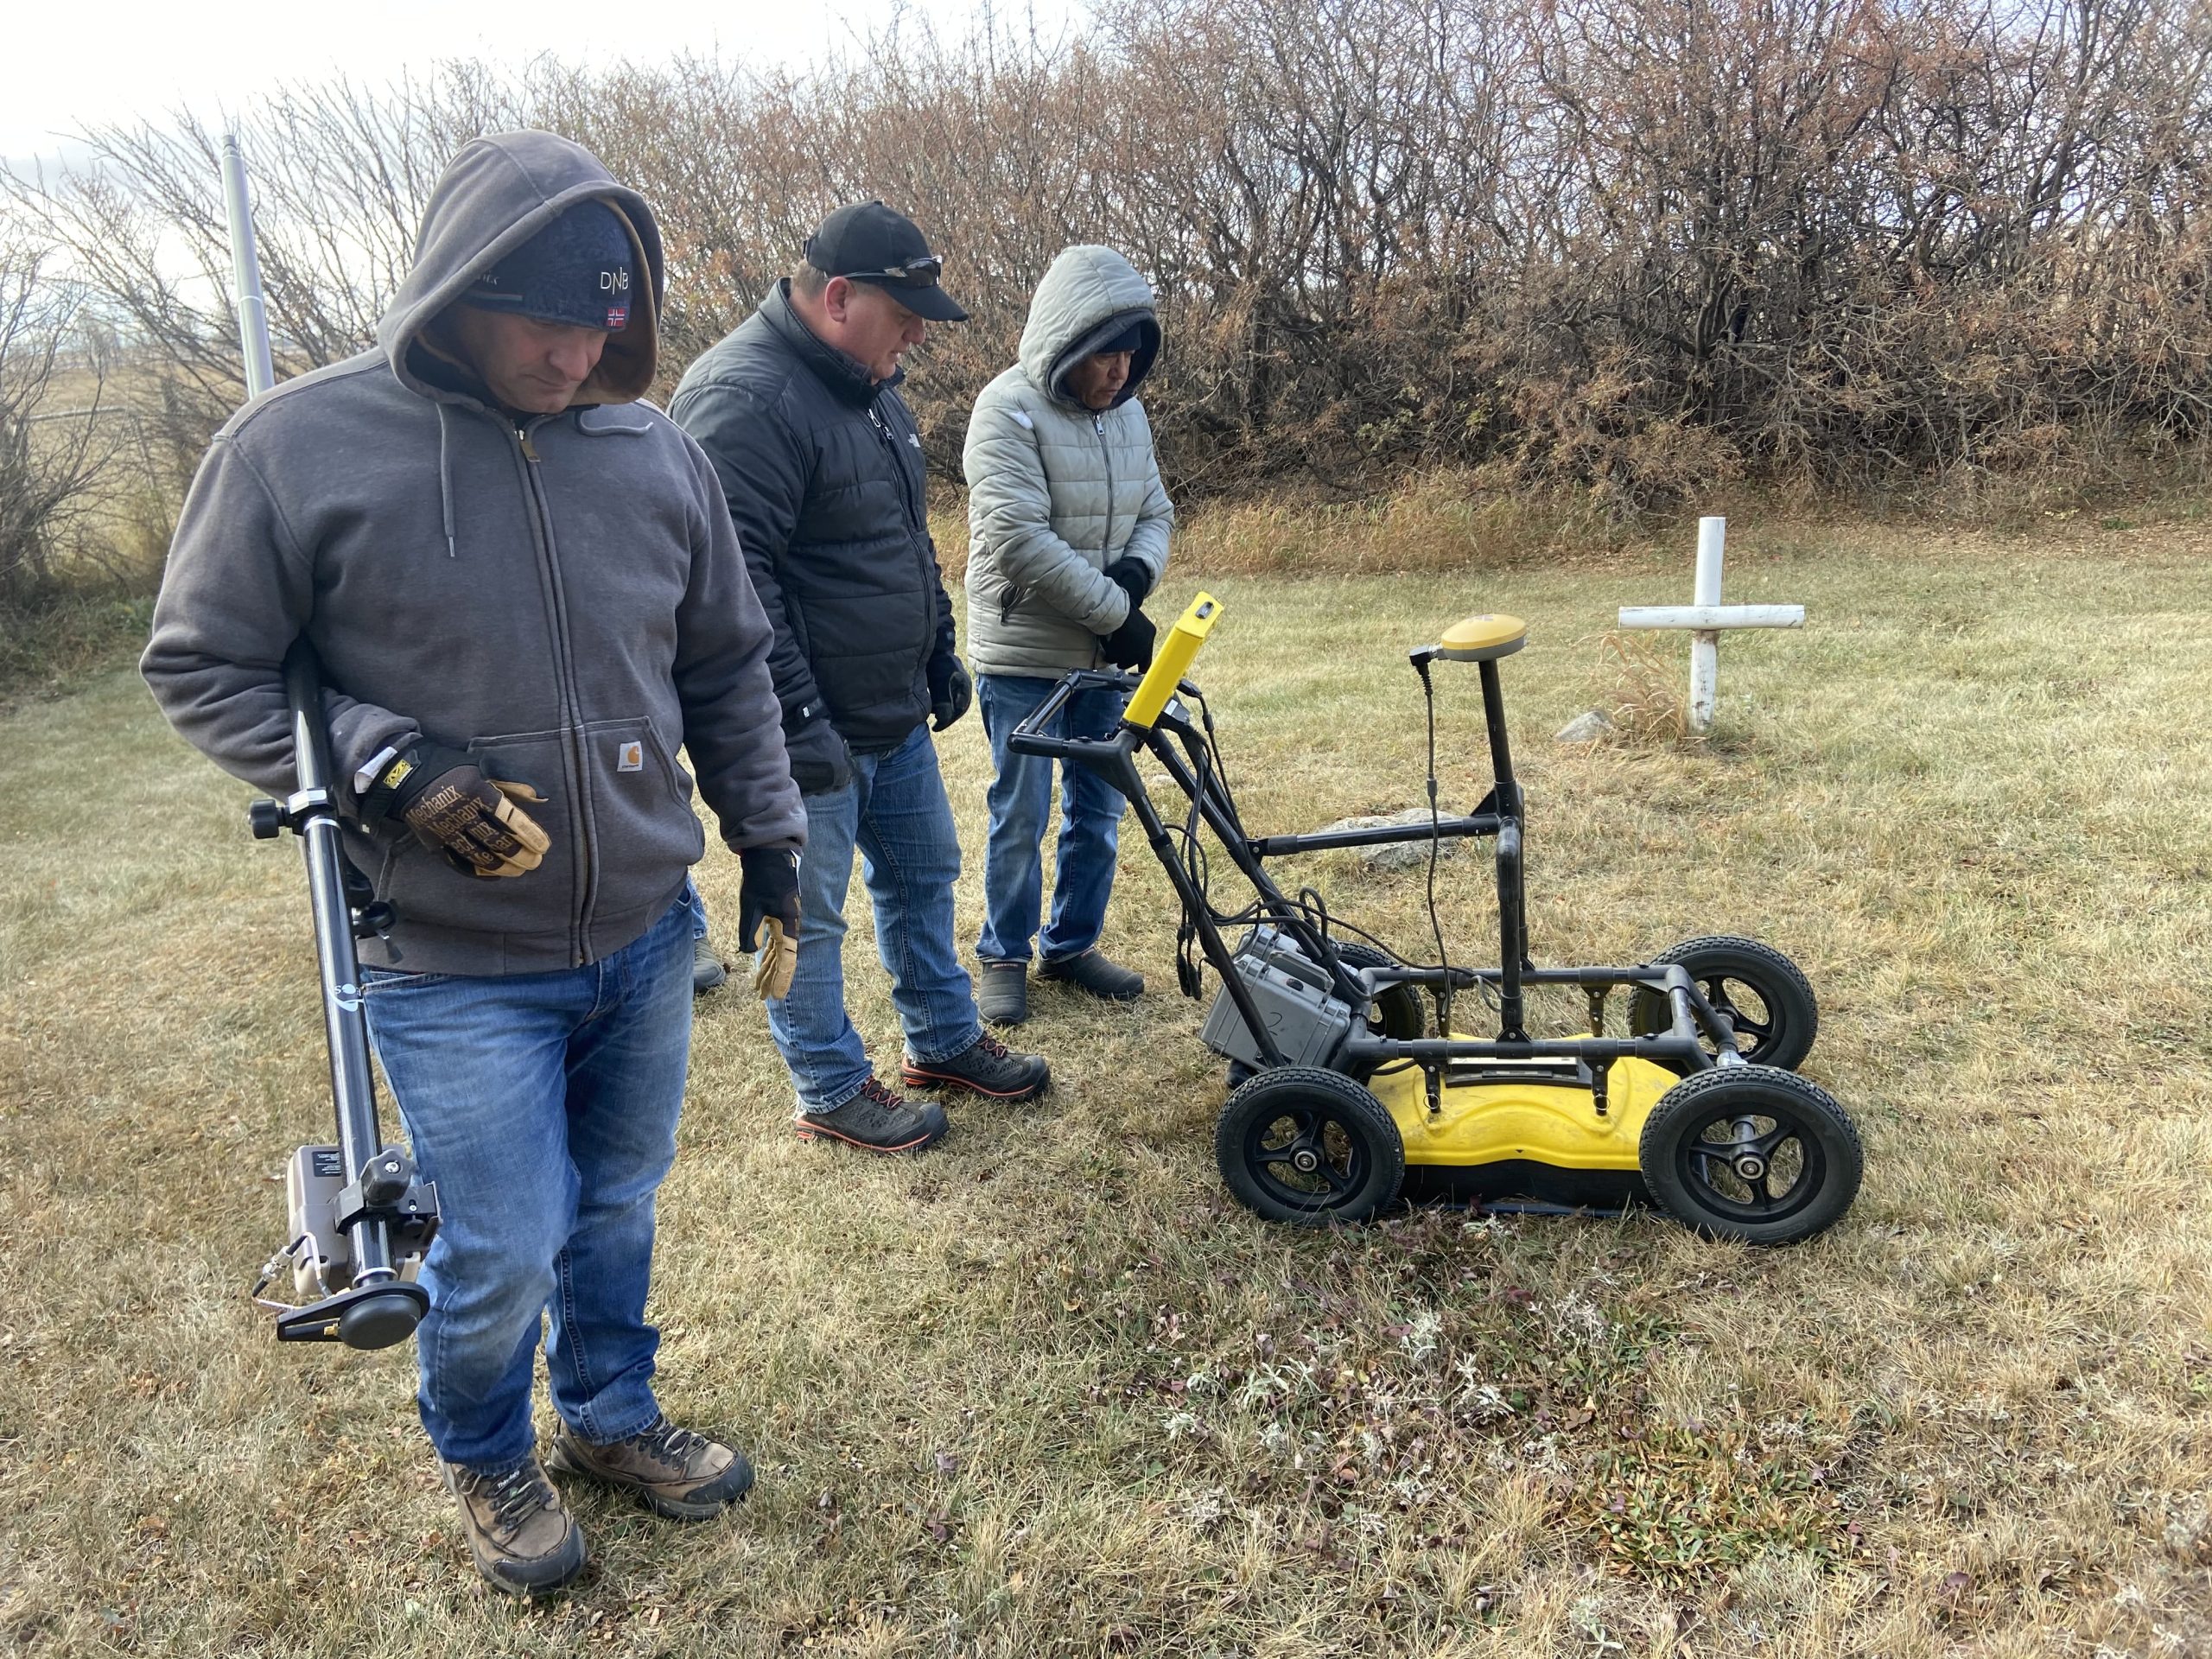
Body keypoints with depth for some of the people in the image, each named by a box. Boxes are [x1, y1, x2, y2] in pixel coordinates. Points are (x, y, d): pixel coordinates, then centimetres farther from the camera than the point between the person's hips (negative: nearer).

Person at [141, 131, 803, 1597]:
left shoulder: (656, 454, 0)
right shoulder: (299, 448, -12)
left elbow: (727, 670, 11)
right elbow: (204, 667, -4)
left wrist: (770, 844, 11)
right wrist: (393, 771, -18)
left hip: (647, 939, 4)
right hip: (455, 968, -4)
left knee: (618, 1213, 18)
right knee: (504, 1254, 3)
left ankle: (613, 1418, 45)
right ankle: (486, 1460, 35)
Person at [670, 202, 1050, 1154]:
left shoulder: (867, 386, 11)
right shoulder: (743, 396, -22)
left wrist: (940, 652, 22)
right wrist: (795, 723, -28)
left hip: (896, 715, 10)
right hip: (813, 734, -10)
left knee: (924, 873, 21)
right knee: (807, 919, 6)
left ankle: (943, 1040, 38)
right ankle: (832, 1094, 22)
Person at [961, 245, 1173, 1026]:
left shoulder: (1127, 410, 7)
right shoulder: (1008, 410, -15)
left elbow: (1156, 512, 13)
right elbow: (1020, 539, -24)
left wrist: (1139, 570, -11)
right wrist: (1117, 611, -19)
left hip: (1106, 652, 6)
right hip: (1024, 655, -6)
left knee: (1099, 811, 12)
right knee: (1022, 817, 3)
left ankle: (1072, 946, 29)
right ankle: (1004, 957, 21)